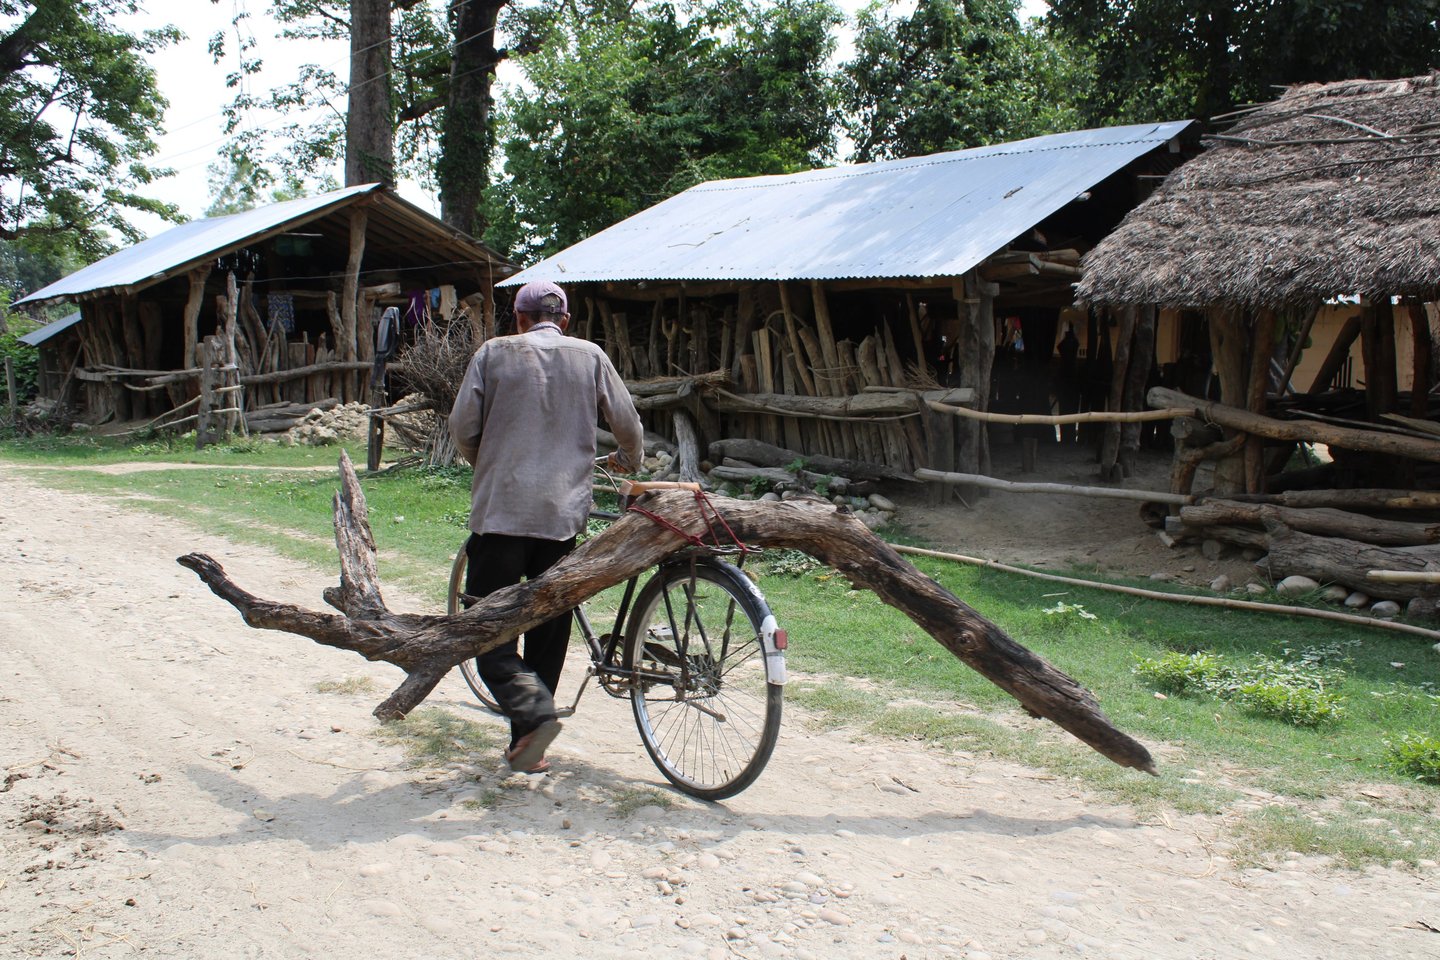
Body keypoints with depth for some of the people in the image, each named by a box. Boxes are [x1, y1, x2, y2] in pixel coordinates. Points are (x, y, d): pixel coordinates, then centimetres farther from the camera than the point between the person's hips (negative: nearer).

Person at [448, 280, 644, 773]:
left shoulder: (494, 352, 2)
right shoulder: (590, 356, 7)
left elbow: (463, 427, 0)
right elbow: (628, 423, 8)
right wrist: (628, 461, 30)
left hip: (500, 510, -2)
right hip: (563, 512, 2)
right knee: (548, 630, 13)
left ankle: (533, 712, -19)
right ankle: (527, 745, 17)